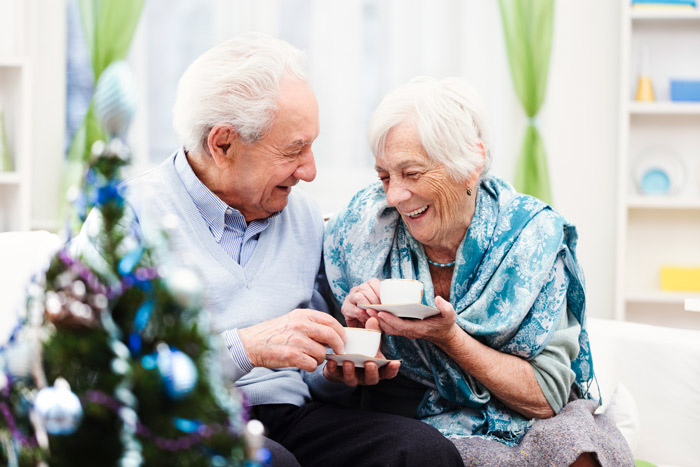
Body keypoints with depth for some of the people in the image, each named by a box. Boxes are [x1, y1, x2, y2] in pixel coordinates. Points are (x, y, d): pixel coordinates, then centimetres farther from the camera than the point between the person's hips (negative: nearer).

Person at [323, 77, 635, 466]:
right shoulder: (357, 229, -7)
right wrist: (356, 329, -19)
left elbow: (546, 398, -12)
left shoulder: (531, 236, -11)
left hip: (514, 425, 1)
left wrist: (448, 336, -23)